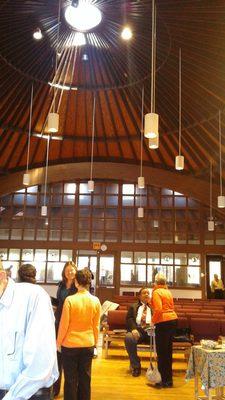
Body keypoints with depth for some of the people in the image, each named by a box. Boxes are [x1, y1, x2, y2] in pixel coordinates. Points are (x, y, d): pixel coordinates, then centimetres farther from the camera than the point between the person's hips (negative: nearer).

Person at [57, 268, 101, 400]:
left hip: (70, 344, -3)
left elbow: (64, 324, -11)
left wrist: (58, 342, 3)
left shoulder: (70, 300, -17)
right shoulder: (96, 301, -7)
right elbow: (96, 326, 1)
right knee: (85, 378, 16)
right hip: (88, 345, 3)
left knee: (71, 379, 11)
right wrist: (95, 342, 15)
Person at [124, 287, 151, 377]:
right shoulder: (133, 307, 20)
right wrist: (134, 328, -13)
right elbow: (129, 319, 6)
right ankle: (135, 366, -18)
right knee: (129, 337, -34)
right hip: (137, 329, 0)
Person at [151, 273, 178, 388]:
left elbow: (158, 309, -21)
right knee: (168, 350, 16)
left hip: (163, 322, -8)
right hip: (173, 319, 8)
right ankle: (168, 379, 25)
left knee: (161, 352, 1)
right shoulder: (168, 292, 12)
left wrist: (153, 321, -6)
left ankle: (164, 380, 7)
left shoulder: (156, 292, -9)